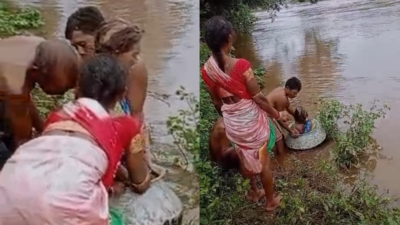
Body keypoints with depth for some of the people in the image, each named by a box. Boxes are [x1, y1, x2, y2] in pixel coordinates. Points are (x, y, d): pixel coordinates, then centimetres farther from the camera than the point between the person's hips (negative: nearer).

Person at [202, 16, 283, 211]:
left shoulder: (206, 70, -10)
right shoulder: (241, 65, -28)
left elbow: (216, 101, 4)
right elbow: (258, 97, -19)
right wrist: (275, 114, -1)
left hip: (232, 122, 5)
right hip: (251, 119, -5)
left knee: (245, 159, 27)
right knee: (263, 161, 16)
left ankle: (254, 192, 49)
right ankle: (271, 201, 35)